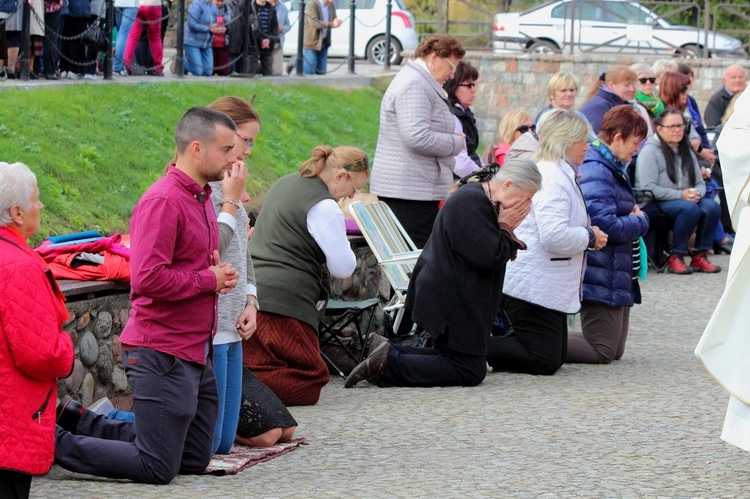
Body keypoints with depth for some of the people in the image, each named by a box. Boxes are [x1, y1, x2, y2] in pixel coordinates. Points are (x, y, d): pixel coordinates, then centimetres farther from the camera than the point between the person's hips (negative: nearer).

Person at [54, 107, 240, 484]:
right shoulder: (163, 201, -18)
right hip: (162, 351, -10)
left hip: (195, 353, 10)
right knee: (158, 467, -7)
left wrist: (219, 272, 5)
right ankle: (51, 442, 4)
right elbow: (147, 279, -28)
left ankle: (75, 421, 23)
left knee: (194, 460, 18)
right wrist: (209, 280, -16)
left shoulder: (201, 197, 13)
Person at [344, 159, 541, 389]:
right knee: (469, 372, -8)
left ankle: (389, 354, 9)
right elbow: (490, 258, -24)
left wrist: (507, 230, 0)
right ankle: (388, 363, -10)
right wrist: (505, 227, -9)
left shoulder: (479, 199, 15)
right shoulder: (470, 202, -20)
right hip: (451, 300, -11)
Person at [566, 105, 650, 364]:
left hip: (618, 279, 11)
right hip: (602, 280, -11)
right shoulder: (596, 173, -19)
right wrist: (640, 221, -8)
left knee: (615, 351, 14)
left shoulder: (613, 169, 16)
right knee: (603, 352, -10)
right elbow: (606, 226, -26)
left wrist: (633, 217, 6)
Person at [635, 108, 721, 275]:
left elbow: (700, 183, 15)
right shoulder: (650, 151, -7)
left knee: (711, 206, -21)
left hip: (686, 200, 7)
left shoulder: (686, 151, 16)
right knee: (690, 208, -33)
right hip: (652, 205, -7)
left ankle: (700, 256, -14)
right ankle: (675, 258, -24)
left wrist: (696, 193, -11)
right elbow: (648, 188, -18)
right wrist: (680, 195, -22)